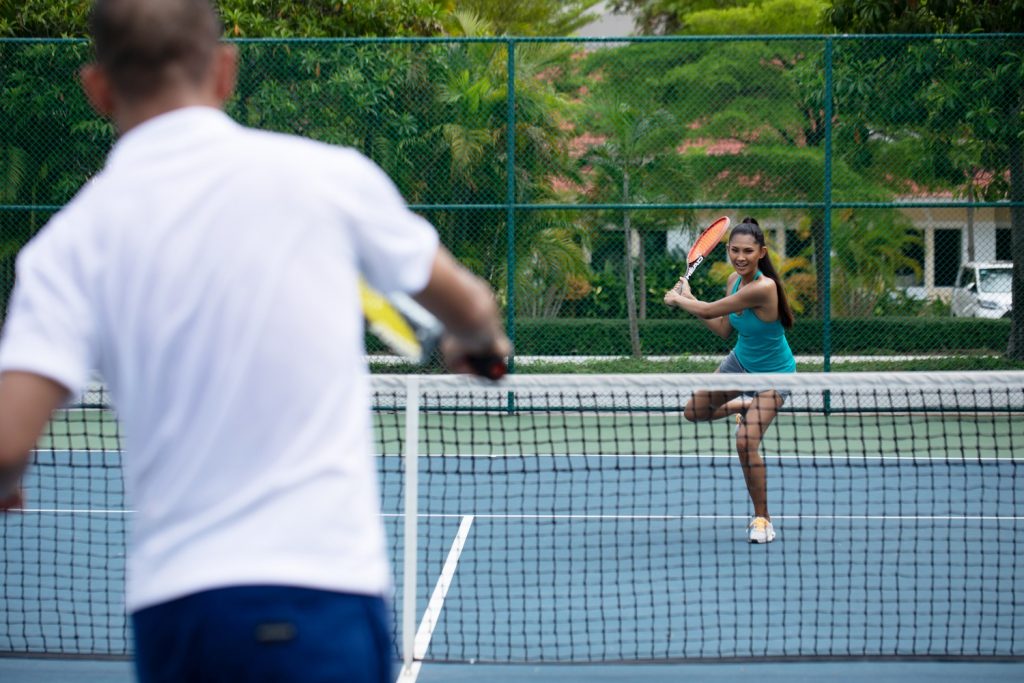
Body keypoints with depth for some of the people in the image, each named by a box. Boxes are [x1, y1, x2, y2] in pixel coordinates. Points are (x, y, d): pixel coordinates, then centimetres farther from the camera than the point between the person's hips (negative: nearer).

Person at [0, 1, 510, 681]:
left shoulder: (69, 242, 0)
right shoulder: (328, 173, 1)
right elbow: (470, 305, 17)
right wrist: (479, 339, 41)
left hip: (168, 606, 2)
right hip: (320, 594, -2)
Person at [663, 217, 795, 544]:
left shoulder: (763, 288, -35)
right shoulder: (735, 280, -9)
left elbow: (709, 310, -25)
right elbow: (724, 330, 3)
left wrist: (678, 299, -7)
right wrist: (687, 299, 1)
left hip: (772, 375, -8)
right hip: (740, 361, 8)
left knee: (746, 442, -21)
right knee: (694, 412, 17)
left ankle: (762, 518, -2)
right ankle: (742, 405, 45)